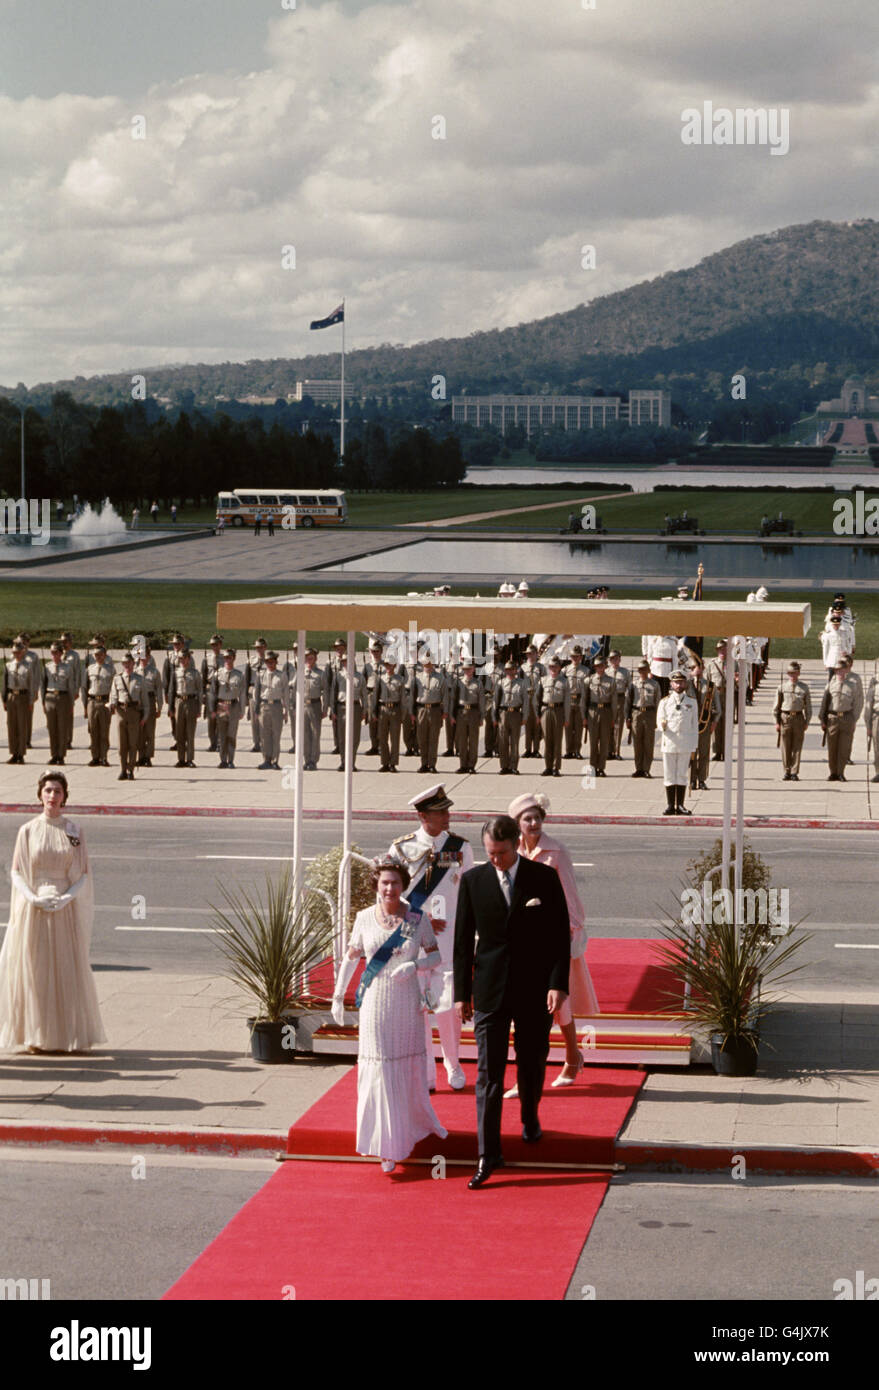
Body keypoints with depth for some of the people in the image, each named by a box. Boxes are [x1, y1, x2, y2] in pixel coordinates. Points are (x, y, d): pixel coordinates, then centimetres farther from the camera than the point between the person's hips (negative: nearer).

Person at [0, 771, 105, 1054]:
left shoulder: (74, 831, 4)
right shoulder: (28, 831, 3)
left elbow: (84, 873, 4)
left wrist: (67, 897, -12)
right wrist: (33, 898, -13)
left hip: (66, 910, 0)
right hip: (33, 910, 0)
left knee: (68, 971, 0)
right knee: (33, 969, -1)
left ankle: (69, 1035, 6)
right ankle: (36, 1037, 6)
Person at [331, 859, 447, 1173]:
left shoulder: (417, 918, -3)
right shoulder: (364, 919, -2)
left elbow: (435, 955, 4)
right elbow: (351, 958, 7)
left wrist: (415, 965, -16)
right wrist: (338, 997, 8)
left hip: (407, 1001, 1)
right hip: (376, 1002, -1)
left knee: (412, 1065, 13)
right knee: (380, 1069, -2)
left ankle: (419, 1120, 40)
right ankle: (387, 1145, 5)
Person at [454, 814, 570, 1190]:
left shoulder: (545, 878, -4)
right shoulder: (473, 881, -1)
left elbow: (561, 935, -2)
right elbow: (463, 940, 4)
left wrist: (558, 984, -11)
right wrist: (462, 992, 2)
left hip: (535, 990, 0)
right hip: (490, 990, 0)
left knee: (532, 1063, 15)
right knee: (488, 1073, -5)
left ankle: (530, 1117, 44)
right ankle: (488, 1156, -4)